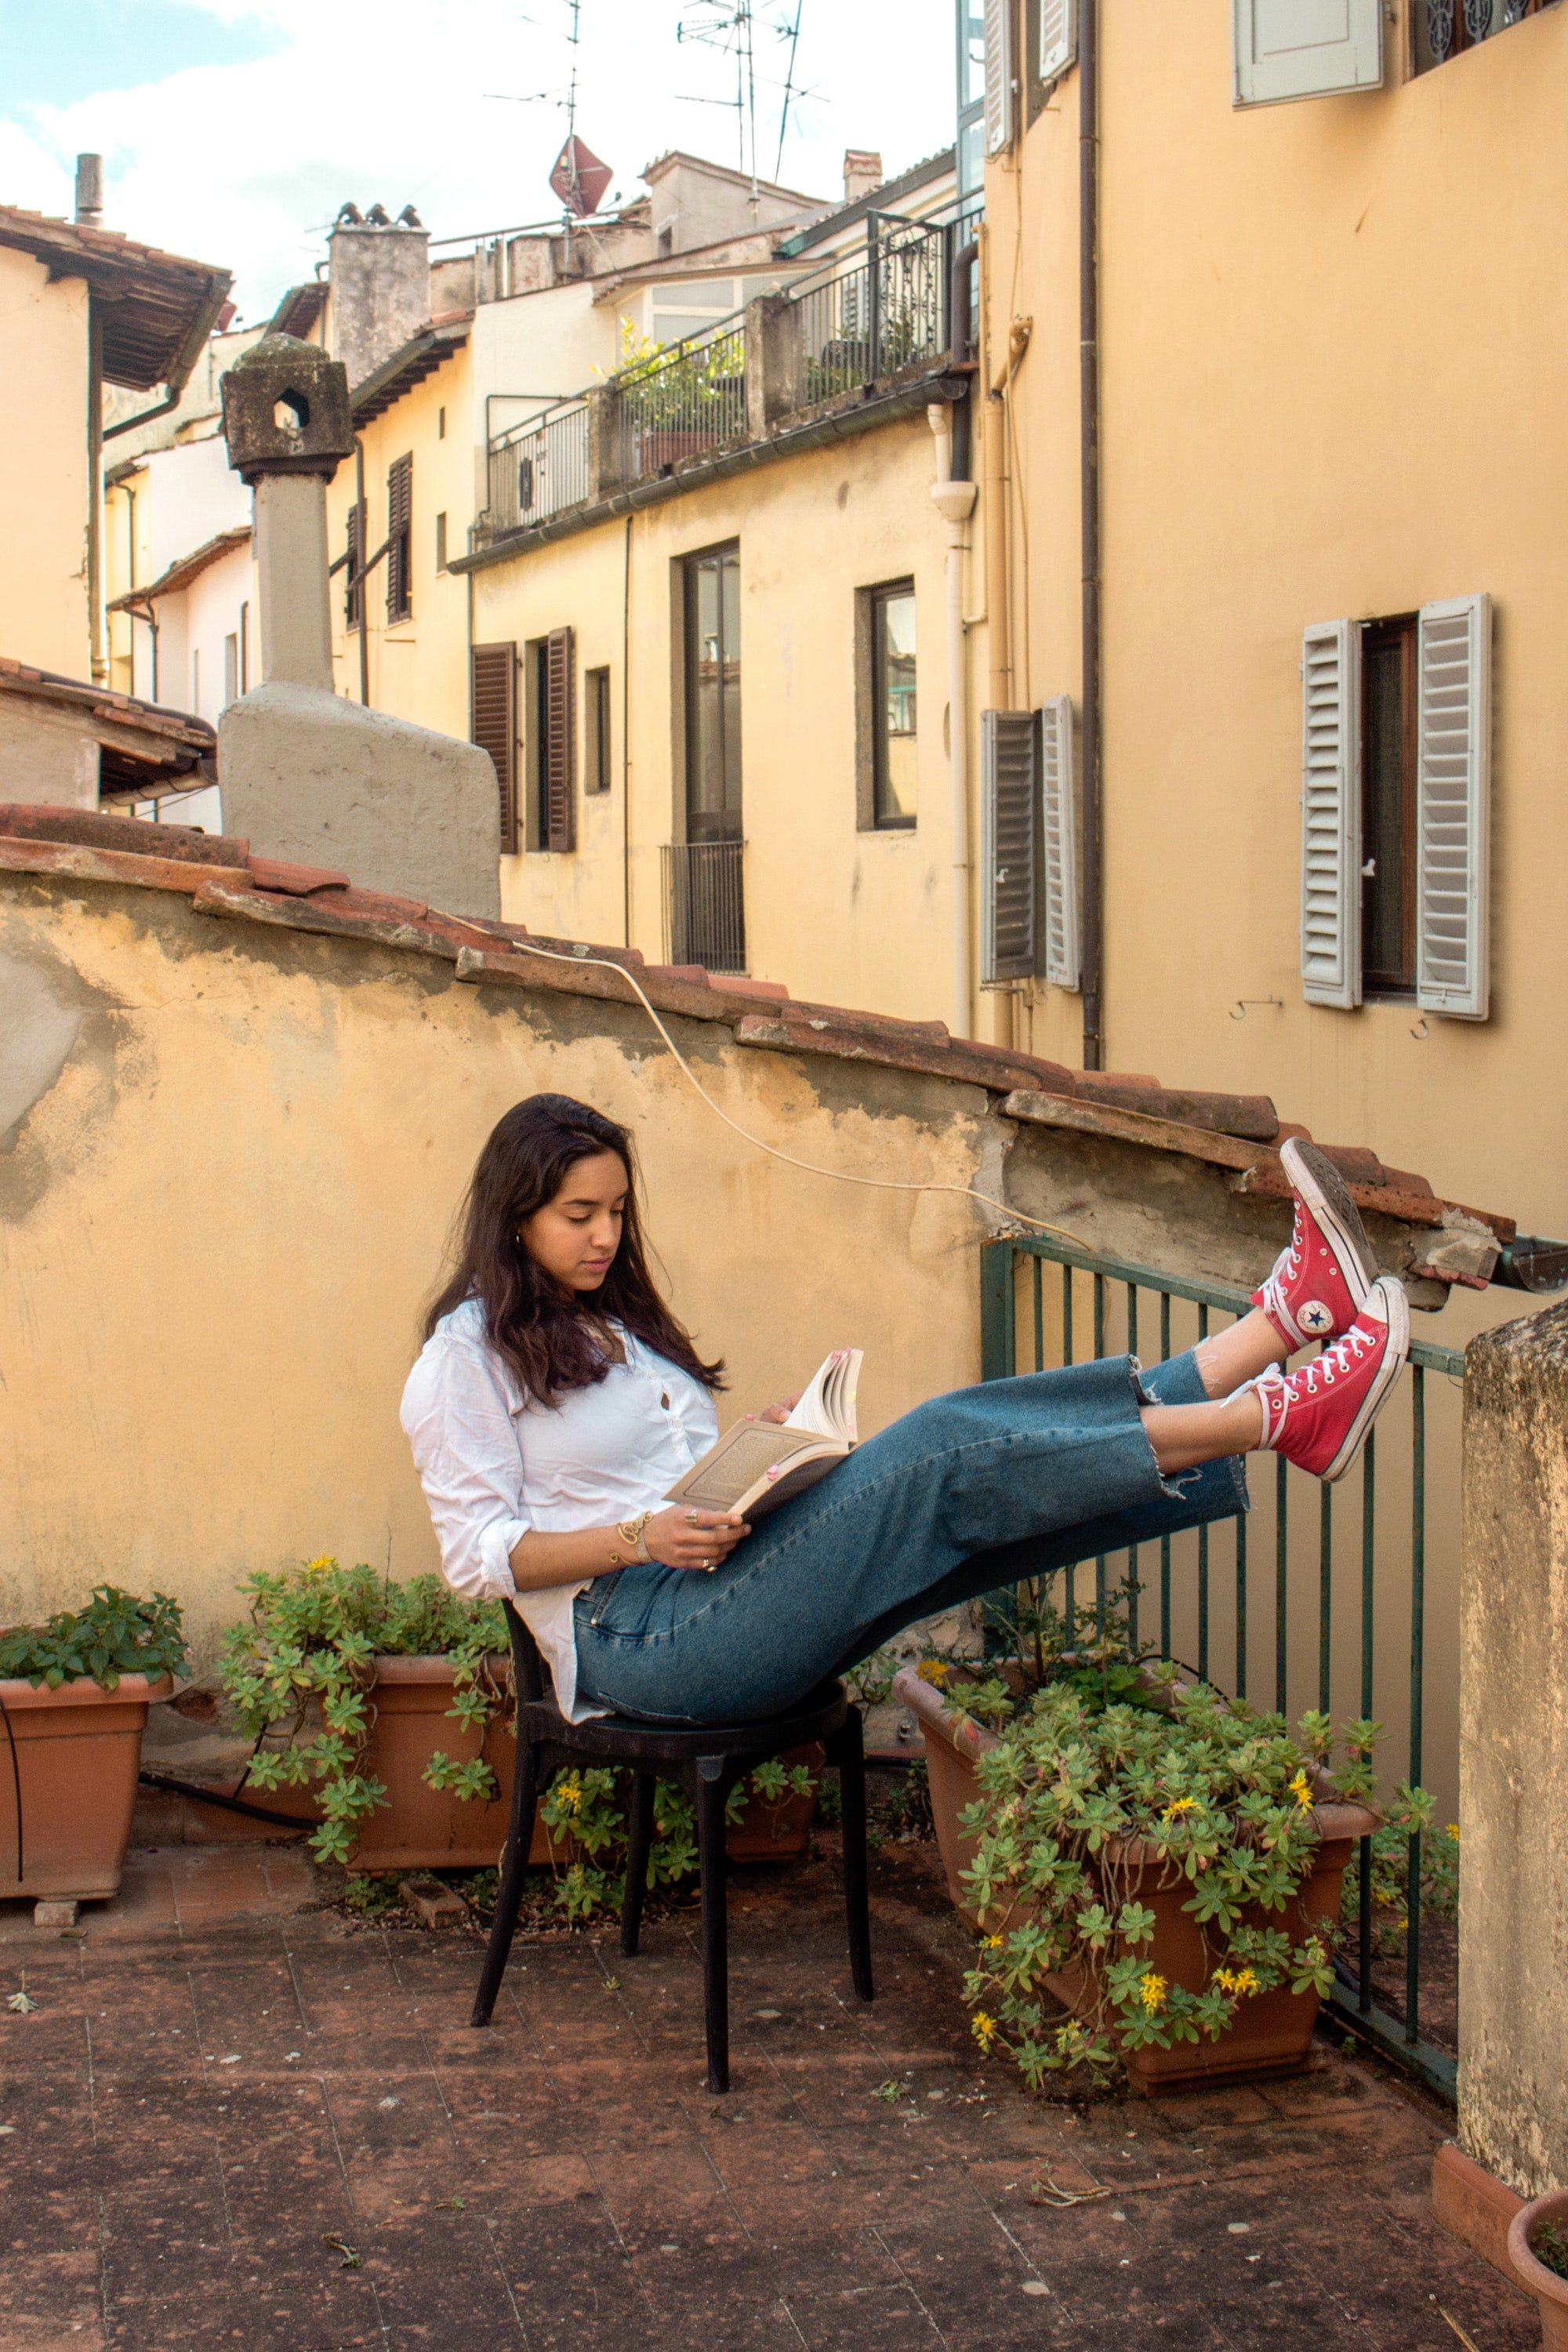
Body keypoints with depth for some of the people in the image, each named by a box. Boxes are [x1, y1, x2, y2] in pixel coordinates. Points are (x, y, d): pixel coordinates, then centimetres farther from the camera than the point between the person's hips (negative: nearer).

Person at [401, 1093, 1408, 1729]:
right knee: (947, 1455, -23)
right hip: (641, 1633, -8)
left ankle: (1287, 1314, -21)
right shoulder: (467, 1358, 0)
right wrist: (642, 1538, -21)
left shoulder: (615, 1326, 25)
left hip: (721, 1596, 8)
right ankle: (1281, 1417, -24)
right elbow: (478, 1554, -8)